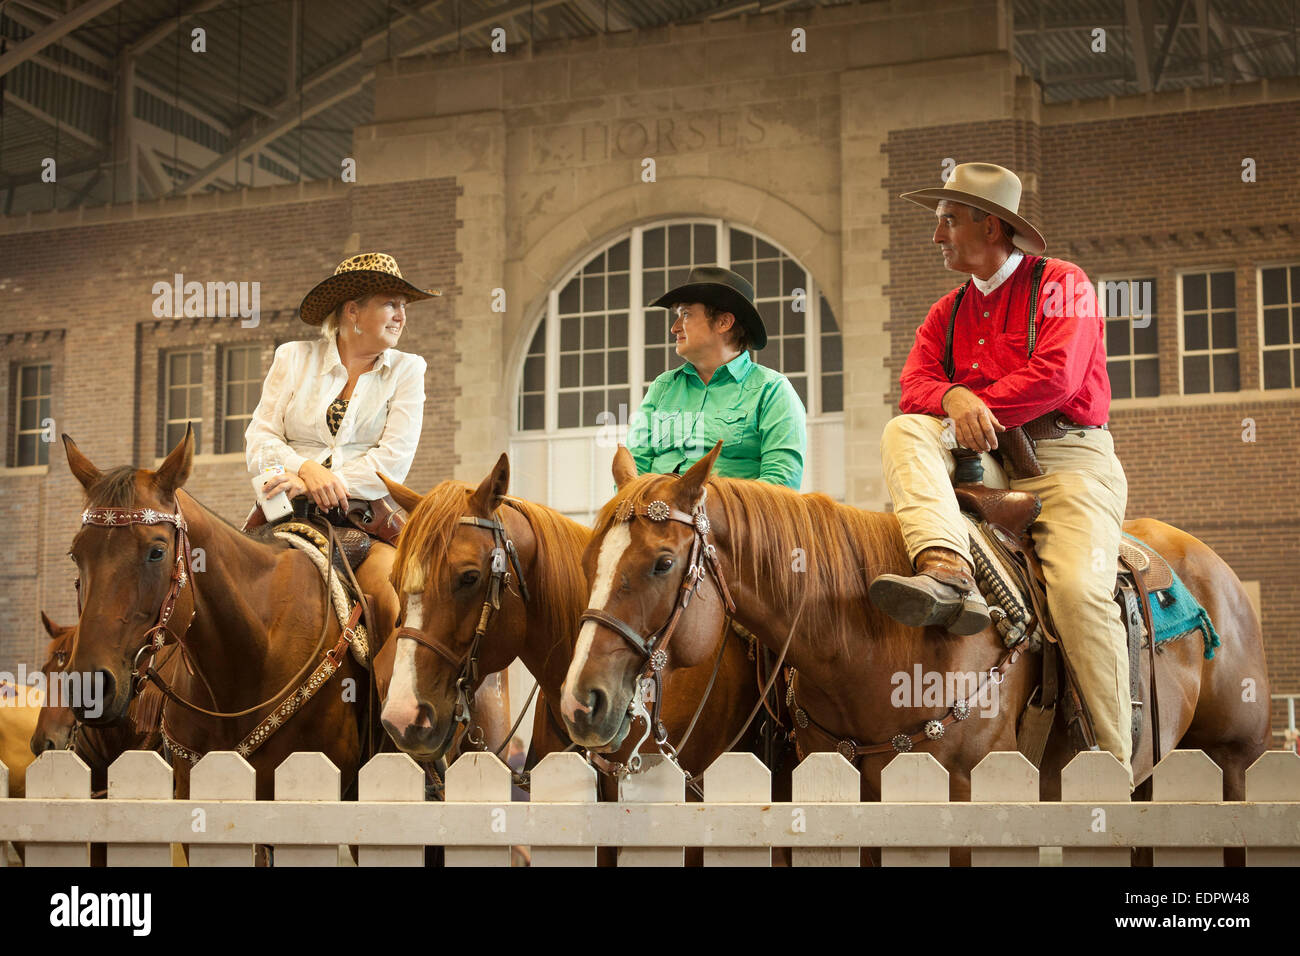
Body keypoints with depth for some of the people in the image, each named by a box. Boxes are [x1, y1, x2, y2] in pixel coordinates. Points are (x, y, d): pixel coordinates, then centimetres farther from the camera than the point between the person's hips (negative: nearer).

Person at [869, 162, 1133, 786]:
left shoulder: (1062, 284, 3)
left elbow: (1057, 376, -12)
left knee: (1079, 587, -26)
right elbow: (915, 384, 6)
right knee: (904, 432, -20)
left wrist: (981, 407, -8)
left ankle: (1118, 765, -19)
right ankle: (948, 572, -43)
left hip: (1068, 458, -5)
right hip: (983, 459, 5)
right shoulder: (949, 311, 21)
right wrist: (955, 398, -16)